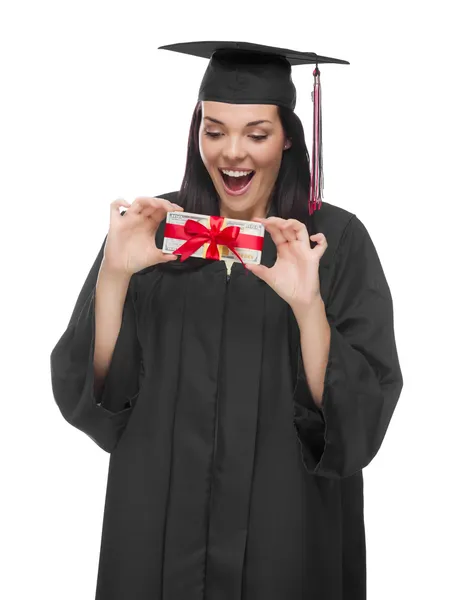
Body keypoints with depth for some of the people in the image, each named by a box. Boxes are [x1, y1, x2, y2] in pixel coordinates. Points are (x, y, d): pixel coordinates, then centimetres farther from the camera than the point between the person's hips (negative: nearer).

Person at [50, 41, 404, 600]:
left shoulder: (335, 239, -7)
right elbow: (91, 391, -8)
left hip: (286, 527, -1)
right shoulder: (153, 226, -2)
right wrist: (113, 276, -22)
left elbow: (360, 413, -14)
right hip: (160, 520, 1)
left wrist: (308, 306, -29)